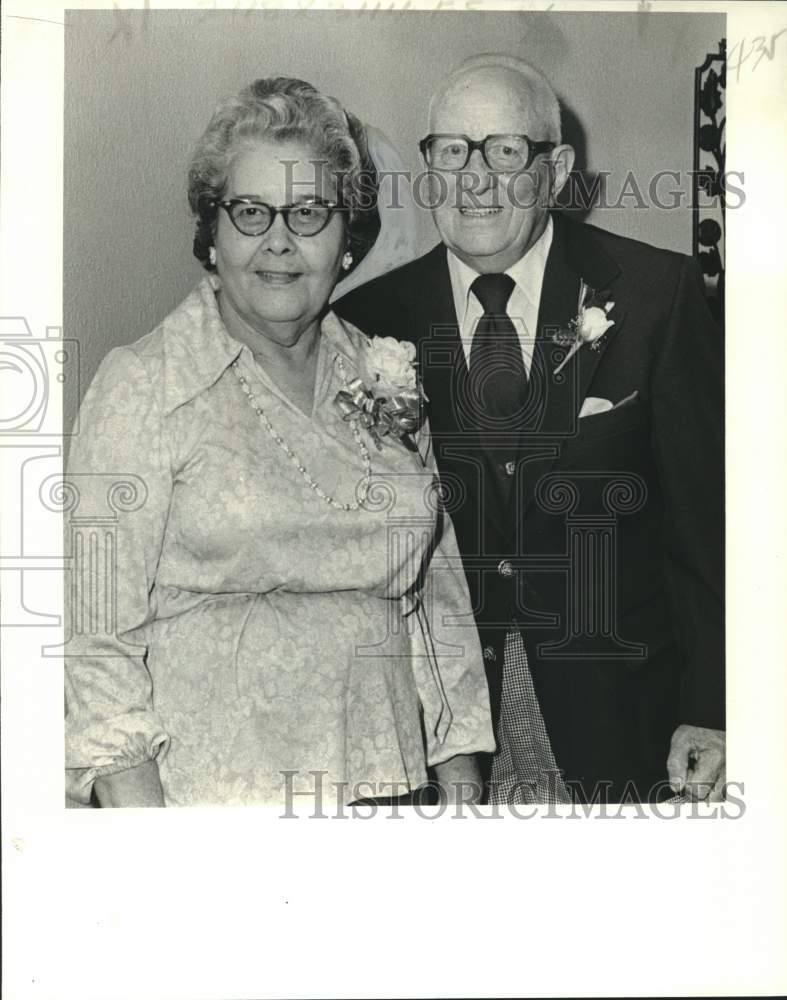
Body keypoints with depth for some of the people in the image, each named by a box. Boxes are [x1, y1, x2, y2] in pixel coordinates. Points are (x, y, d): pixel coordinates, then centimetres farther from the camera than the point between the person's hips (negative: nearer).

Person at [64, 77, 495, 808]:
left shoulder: (390, 379, 8)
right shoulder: (142, 385, -5)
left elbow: (438, 597, 10)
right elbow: (99, 631, -9)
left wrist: (462, 784, 5)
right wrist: (138, 805, -16)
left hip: (383, 780, 4)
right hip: (207, 790, -4)